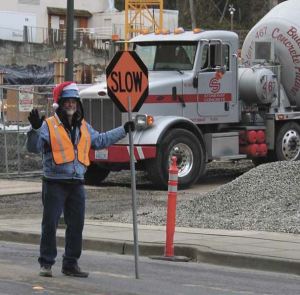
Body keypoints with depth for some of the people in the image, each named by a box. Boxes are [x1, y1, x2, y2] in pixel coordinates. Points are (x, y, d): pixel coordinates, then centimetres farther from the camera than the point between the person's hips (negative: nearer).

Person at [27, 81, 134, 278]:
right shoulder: (48, 125, -6)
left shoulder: (83, 127, 14)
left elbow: (101, 140, 27)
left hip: (77, 184, 6)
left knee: (76, 225, 8)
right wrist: (35, 129, -32)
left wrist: (124, 130, 26)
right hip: (55, 184, -6)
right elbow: (34, 147, -16)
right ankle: (46, 263, 5)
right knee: (50, 224, -3)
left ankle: (71, 264, 18)